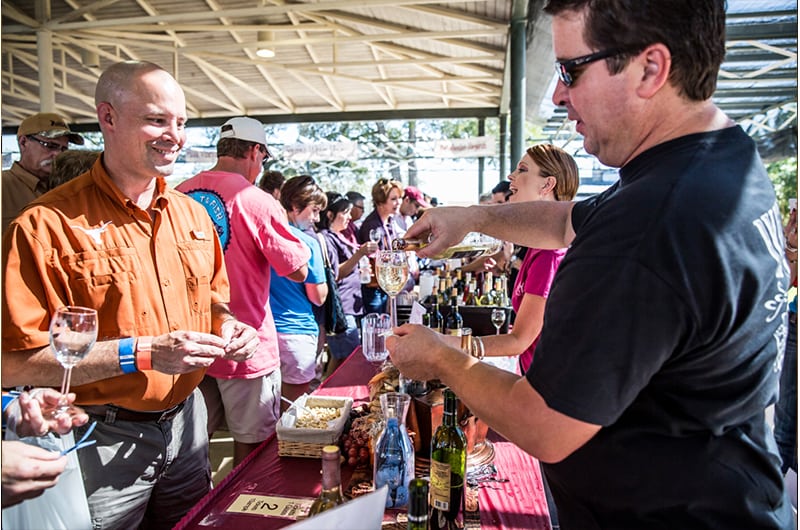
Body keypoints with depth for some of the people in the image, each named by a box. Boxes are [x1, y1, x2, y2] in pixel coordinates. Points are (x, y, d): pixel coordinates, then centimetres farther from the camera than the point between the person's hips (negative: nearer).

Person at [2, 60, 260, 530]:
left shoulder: (193, 213, 4)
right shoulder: (48, 226, -17)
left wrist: (227, 328, -6)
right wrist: (142, 353, -25)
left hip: (186, 421, 6)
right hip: (103, 440, -5)